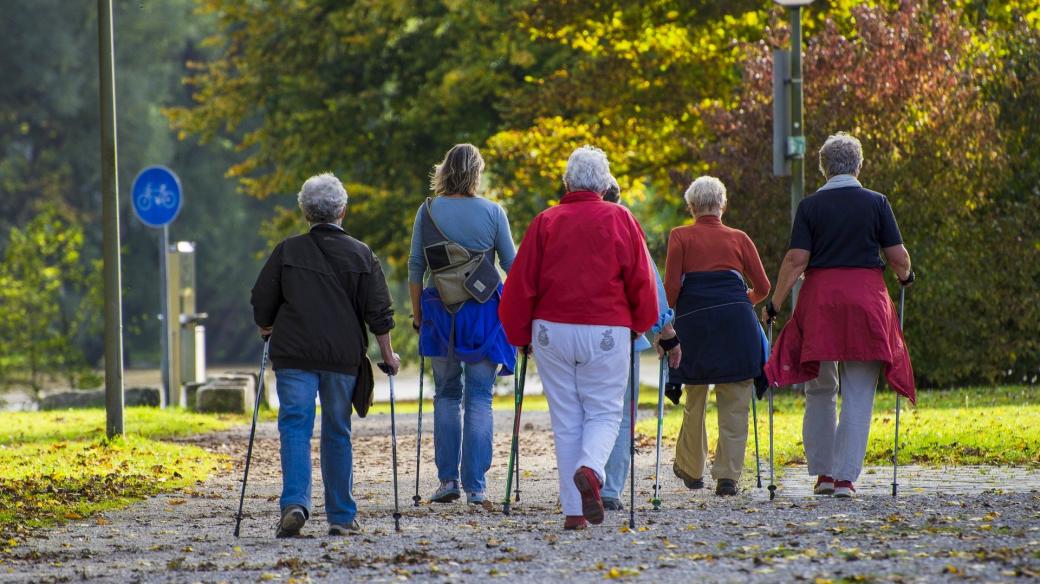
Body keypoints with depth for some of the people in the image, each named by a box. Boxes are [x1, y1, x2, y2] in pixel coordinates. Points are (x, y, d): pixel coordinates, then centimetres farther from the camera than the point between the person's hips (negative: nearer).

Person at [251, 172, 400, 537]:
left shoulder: (287, 252, 1)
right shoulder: (361, 256, 3)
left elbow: (262, 303, 5)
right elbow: (379, 313, 2)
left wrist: (268, 331, 24)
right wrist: (388, 356, 12)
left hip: (293, 356, -1)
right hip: (343, 357, 1)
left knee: (295, 427, -3)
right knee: (337, 433, 11)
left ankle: (295, 502, -23)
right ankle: (341, 516, 12)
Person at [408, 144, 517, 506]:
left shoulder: (428, 212, 0)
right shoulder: (492, 212, -3)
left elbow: (415, 268, 1)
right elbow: (513, 266, 3)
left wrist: (417, 314, 11)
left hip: (440, 313, 1)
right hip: (484, 313, -1)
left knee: (447, 395, 13)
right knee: (479, 398, 3)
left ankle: (448, 478, 5)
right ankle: (476, 486, -1)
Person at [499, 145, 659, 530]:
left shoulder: (546, 222, 4)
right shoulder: (620, 220, 1)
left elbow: (521, 282, 3)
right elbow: (641, 279, 0)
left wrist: (520, 335, 14)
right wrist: (639, 324, 16)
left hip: (552, 330, 1)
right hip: (606, 332, -1)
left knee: (566, 419, 7)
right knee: (604, 412, 7)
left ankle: (574, 512, 4)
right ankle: (590, 469, -25)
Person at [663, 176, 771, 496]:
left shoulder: (680, 237, 7)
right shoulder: (739, 238, 12)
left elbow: (671, 286, -2)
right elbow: (762, 287, 11)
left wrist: (671, 313, 16)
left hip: (693, 322, 0)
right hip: (736, 321, 0)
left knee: (694, 399, 15)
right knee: (734, 403, 2)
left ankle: (691, 469, 27)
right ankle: (728, 475, -6)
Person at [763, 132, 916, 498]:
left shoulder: (810, 206, 0)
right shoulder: (876, 203, 1)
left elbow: (796, 260, -6)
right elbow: (898, 258, 1)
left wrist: (774, 305, 1)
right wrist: (905, 277, 23)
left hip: (820, 297, 1)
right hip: (867, 298, 0)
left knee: (820, 391, 14)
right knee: (858, 396, 2)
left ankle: (822, 472, 14)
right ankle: (846, 476, -3)